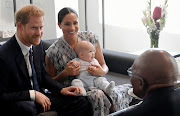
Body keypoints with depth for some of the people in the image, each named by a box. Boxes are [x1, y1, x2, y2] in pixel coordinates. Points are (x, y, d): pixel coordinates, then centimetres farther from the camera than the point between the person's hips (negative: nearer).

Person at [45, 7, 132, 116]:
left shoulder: (91, 37, 2)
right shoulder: (53, 52, -7)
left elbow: (104, 66, 10)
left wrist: (102, 72, -14)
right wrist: (65, 73, -17)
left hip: (95, 85, 4)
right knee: (98, 95, -35)